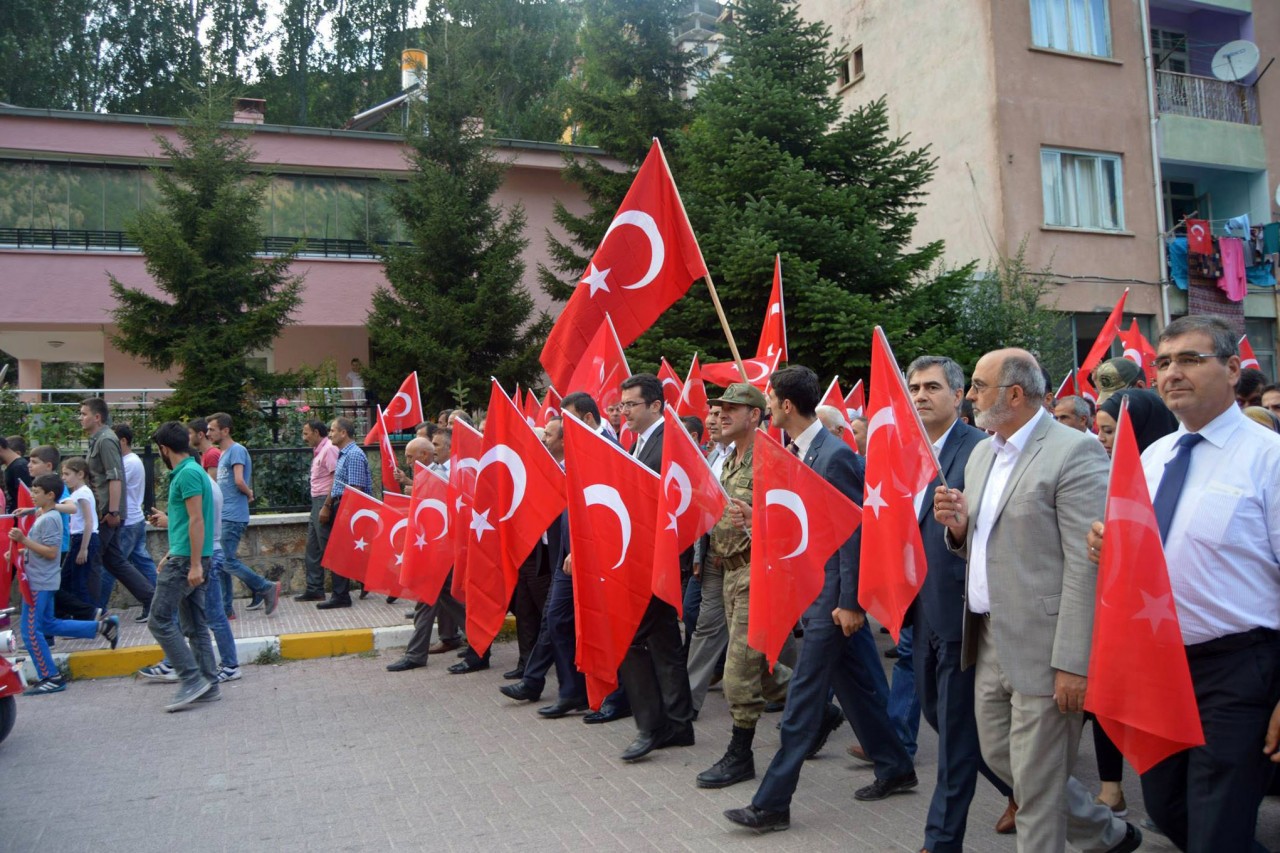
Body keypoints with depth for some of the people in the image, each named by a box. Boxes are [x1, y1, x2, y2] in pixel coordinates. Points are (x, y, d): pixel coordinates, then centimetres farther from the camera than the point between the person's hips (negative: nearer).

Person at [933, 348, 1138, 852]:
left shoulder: (1075, 452, -15)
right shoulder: (981, 453, 11)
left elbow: (1086, 565, -19)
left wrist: (1072, 663, -21)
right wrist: (958, 527, -3)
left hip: (1041, 645, -9)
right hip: (989, 639, 9)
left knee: (1037, 783, 3)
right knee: (1000, 758, 20)